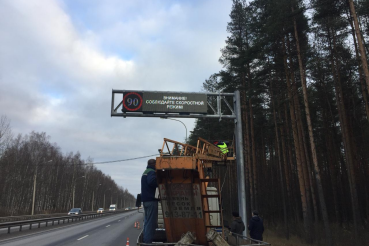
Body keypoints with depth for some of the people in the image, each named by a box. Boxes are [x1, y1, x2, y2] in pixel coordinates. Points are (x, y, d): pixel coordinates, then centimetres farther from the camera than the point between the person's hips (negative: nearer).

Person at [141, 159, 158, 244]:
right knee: (151, 222, -8)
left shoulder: (145, 172, 21)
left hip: (145, 199, 10)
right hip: (151, 199, -10)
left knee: (147, 222, 15)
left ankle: (145, 241, 19)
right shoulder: (152, 172, -11)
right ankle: (148, 241, -8)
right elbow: (151, 182, -27)